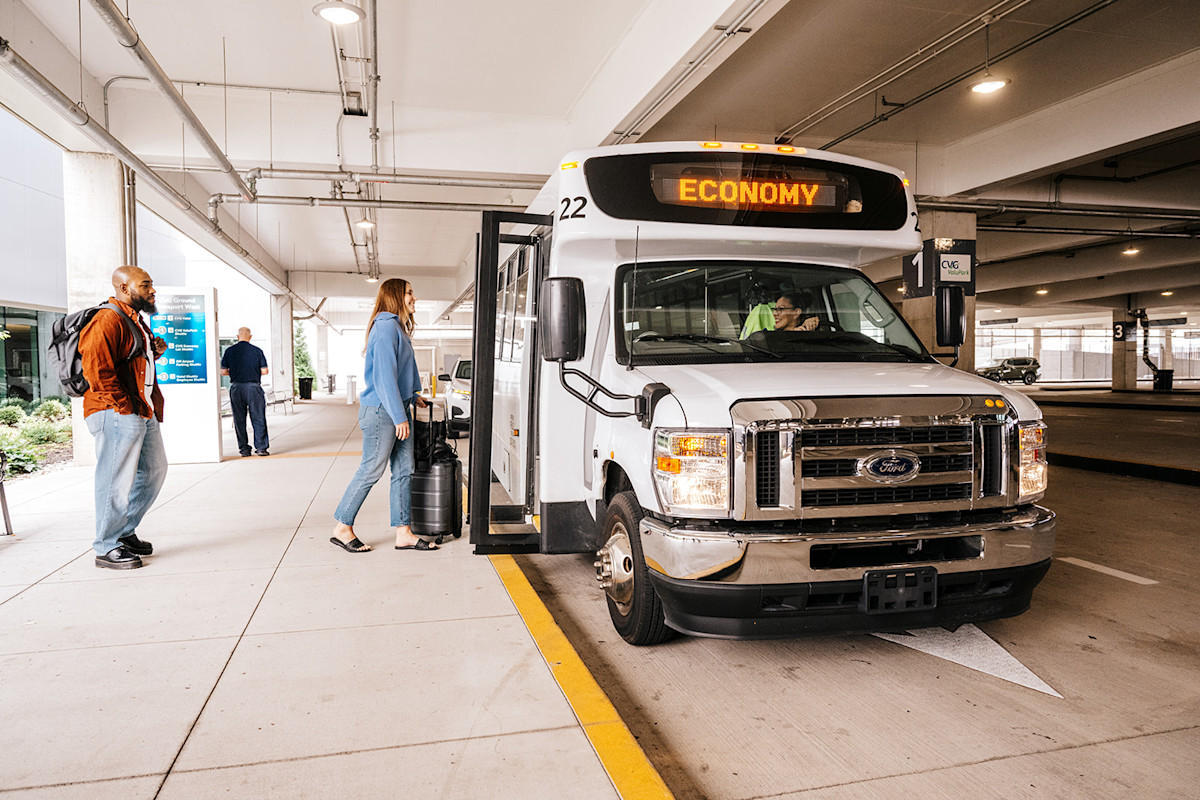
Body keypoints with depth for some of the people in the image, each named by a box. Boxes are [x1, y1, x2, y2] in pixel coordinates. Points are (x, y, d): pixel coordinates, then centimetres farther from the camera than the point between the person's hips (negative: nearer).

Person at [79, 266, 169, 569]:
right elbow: (96, 370, -20)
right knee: (117, 480, -5)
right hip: (117, 415, -10)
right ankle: (107, 549, 5)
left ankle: (125, 532, 29)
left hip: (144, 412, 10)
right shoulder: (108, 321, -13)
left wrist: (154, 353, 13)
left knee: (154, 471, 16)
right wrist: (124, 408, -20)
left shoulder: (135, 321, 21)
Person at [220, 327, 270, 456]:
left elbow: (223, 371, 2)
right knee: (258, 418, 3)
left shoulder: (230, 351, 2)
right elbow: (264, 371, -2)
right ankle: (261, 447, 1)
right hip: (253, 387, -1)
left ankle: (244, 449, 10)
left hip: (236, 387, 2)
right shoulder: (257, 351, -2)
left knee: (239, 420, 8)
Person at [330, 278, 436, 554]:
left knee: (404, 469, 9)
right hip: (381, 409, -10)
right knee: (372, 470, -1)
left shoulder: (397, 327, 17)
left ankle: (403, 533, 14)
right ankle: (342, 528, 13)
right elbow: (385, 375, -20)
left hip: (396, 408, 10)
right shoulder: (386, 326, -14)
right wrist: (399, 416, -21)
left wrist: (412, 395, 22)